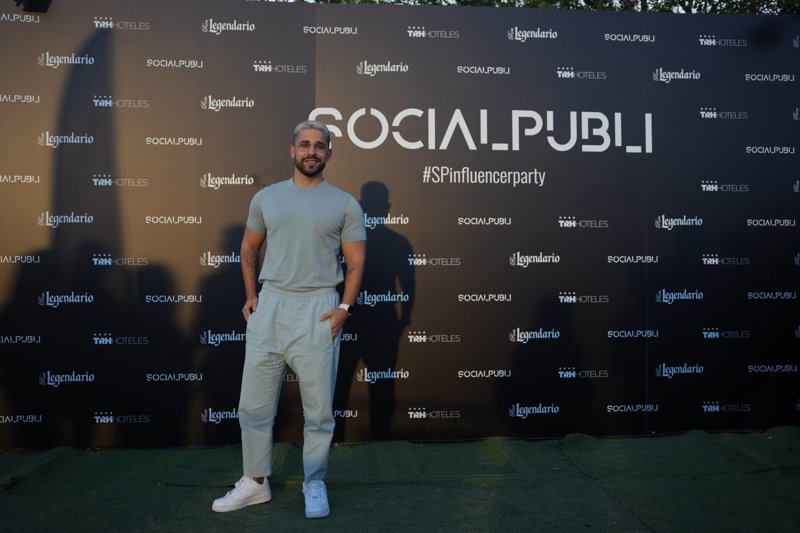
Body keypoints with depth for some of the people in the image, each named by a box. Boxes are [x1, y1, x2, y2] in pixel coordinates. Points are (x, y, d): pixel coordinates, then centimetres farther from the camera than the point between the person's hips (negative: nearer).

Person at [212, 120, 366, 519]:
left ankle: (314, 485, 21)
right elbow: (249, 249, 17)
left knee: (318, 406, 5)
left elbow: (355, 261, 1)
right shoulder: (266, 197, 9)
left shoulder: (344, 204, 2)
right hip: (269, 305, 3)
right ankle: (256, 482, 25)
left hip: (318, 308, -2)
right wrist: (250, 297, 7)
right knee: (254, 402, 9)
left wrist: (345, 307, -10)